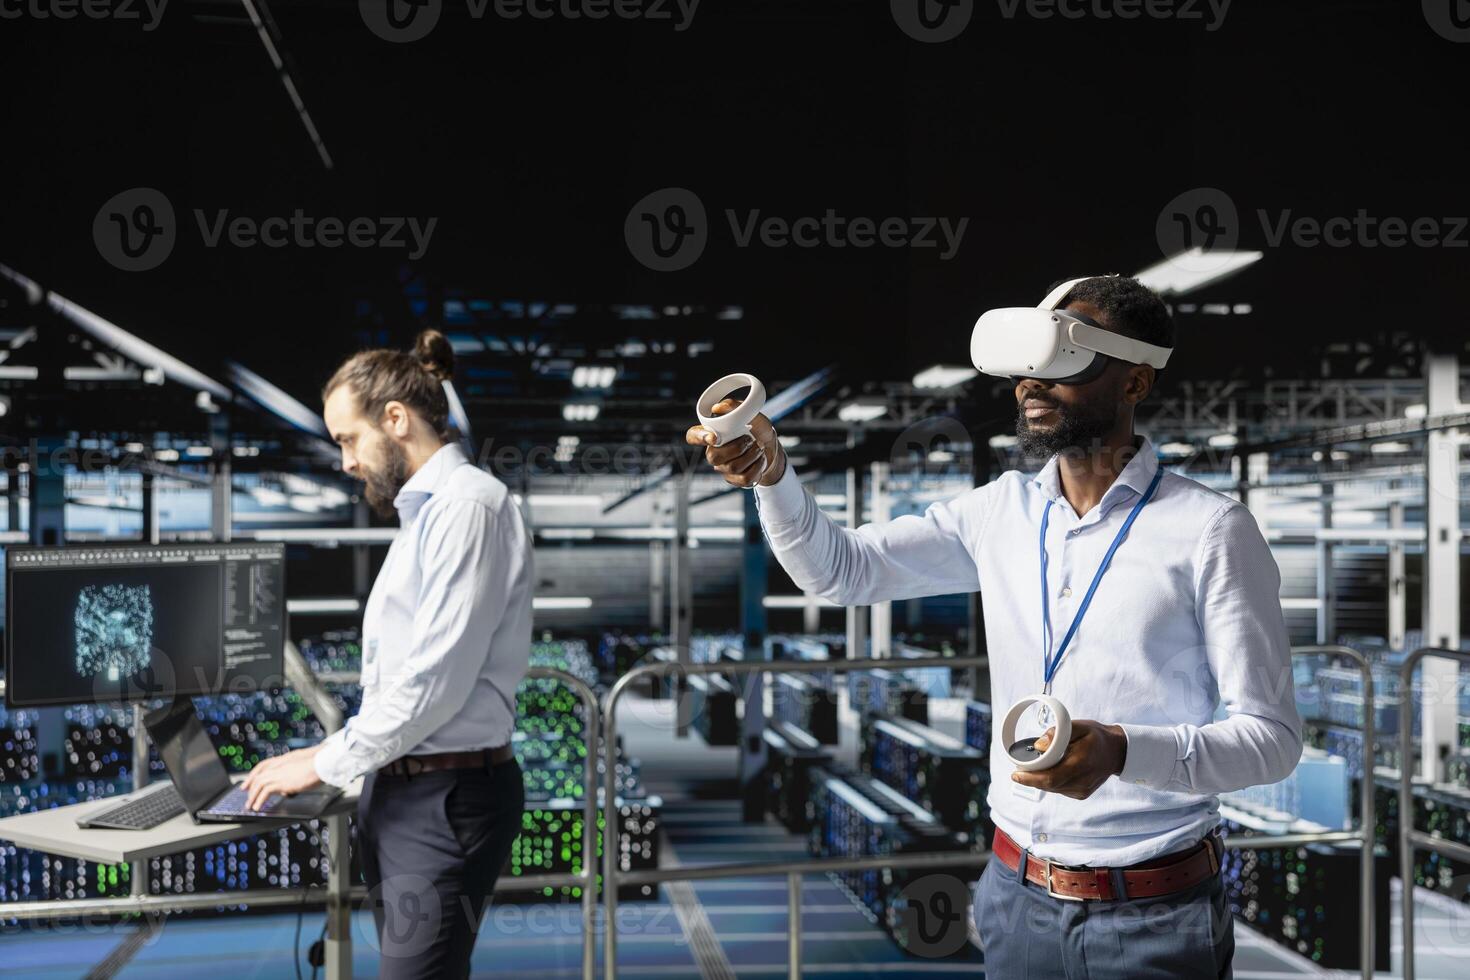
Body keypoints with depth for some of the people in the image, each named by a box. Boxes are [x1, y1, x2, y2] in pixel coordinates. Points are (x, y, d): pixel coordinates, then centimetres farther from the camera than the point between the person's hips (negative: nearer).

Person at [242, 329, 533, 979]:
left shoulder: (467, 505, -12)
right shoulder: (422, 514, 18)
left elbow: (437, 680, -18)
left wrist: (328, 761, -10)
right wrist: (339, 756, 11)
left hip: (447, 797, -10)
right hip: (399, 790, 10)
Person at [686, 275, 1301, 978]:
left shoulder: (1211, 530, -12)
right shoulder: (1001, 511, 3)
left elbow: (1273, 736, -13)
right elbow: (841, 571, 5)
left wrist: (1123, 751, -30)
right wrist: (773, 475, -14)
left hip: (1153, 918, -4)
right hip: (1019, 899, 5)